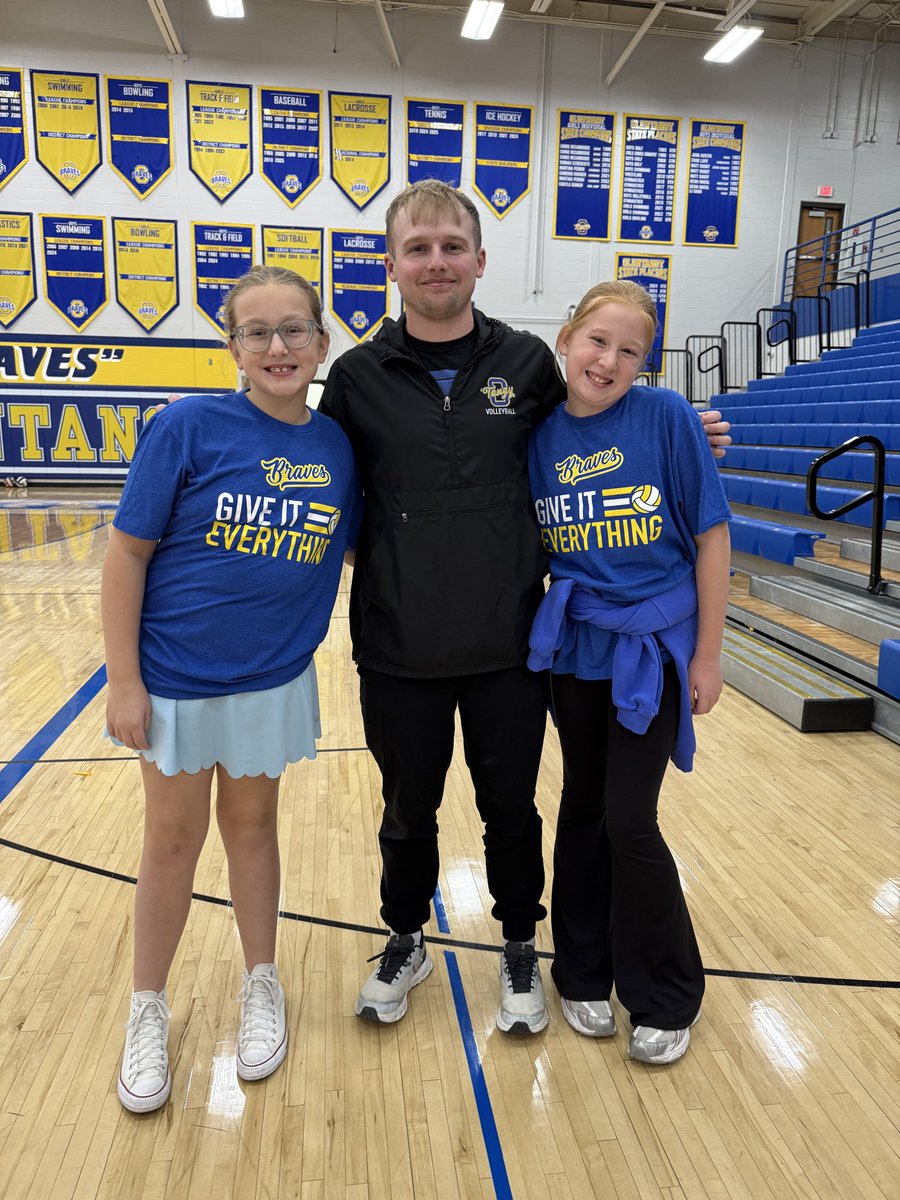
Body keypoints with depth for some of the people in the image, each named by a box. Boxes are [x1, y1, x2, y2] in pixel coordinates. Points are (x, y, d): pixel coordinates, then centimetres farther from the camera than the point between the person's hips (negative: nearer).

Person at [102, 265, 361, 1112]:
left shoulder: (338, 446, -4)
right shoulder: (189, 426, -15)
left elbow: (350, 549, 10)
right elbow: (127, 551, -12)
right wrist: (123, 681, -13)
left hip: (273, 680, 3)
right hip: (176, 677, -2)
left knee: (251, 825, 18)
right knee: (173, 839, 13)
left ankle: (261, 987, 39)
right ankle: (148, 1011, 35)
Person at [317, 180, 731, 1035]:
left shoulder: (528, 363, 1)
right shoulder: (358, 377, -1)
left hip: (507, 649, 0)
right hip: (398, 653, 0)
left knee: (511, 810, 15)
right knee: (408, 812, 18)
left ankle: (519, 951, 41)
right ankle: (406, 945, 43)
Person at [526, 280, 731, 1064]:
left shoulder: (666, 417, -10)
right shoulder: (540, 434, -1)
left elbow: (711, 536, -7)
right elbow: (529, 543, 7)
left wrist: (707, 654, -6)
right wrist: (539, 626, 0)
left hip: (653, 647, -3)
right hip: (575, 647, 3)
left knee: (628, 821, -2)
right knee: (584, 809, 13)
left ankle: (667, 999, 23)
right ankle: (585, 973, 34)